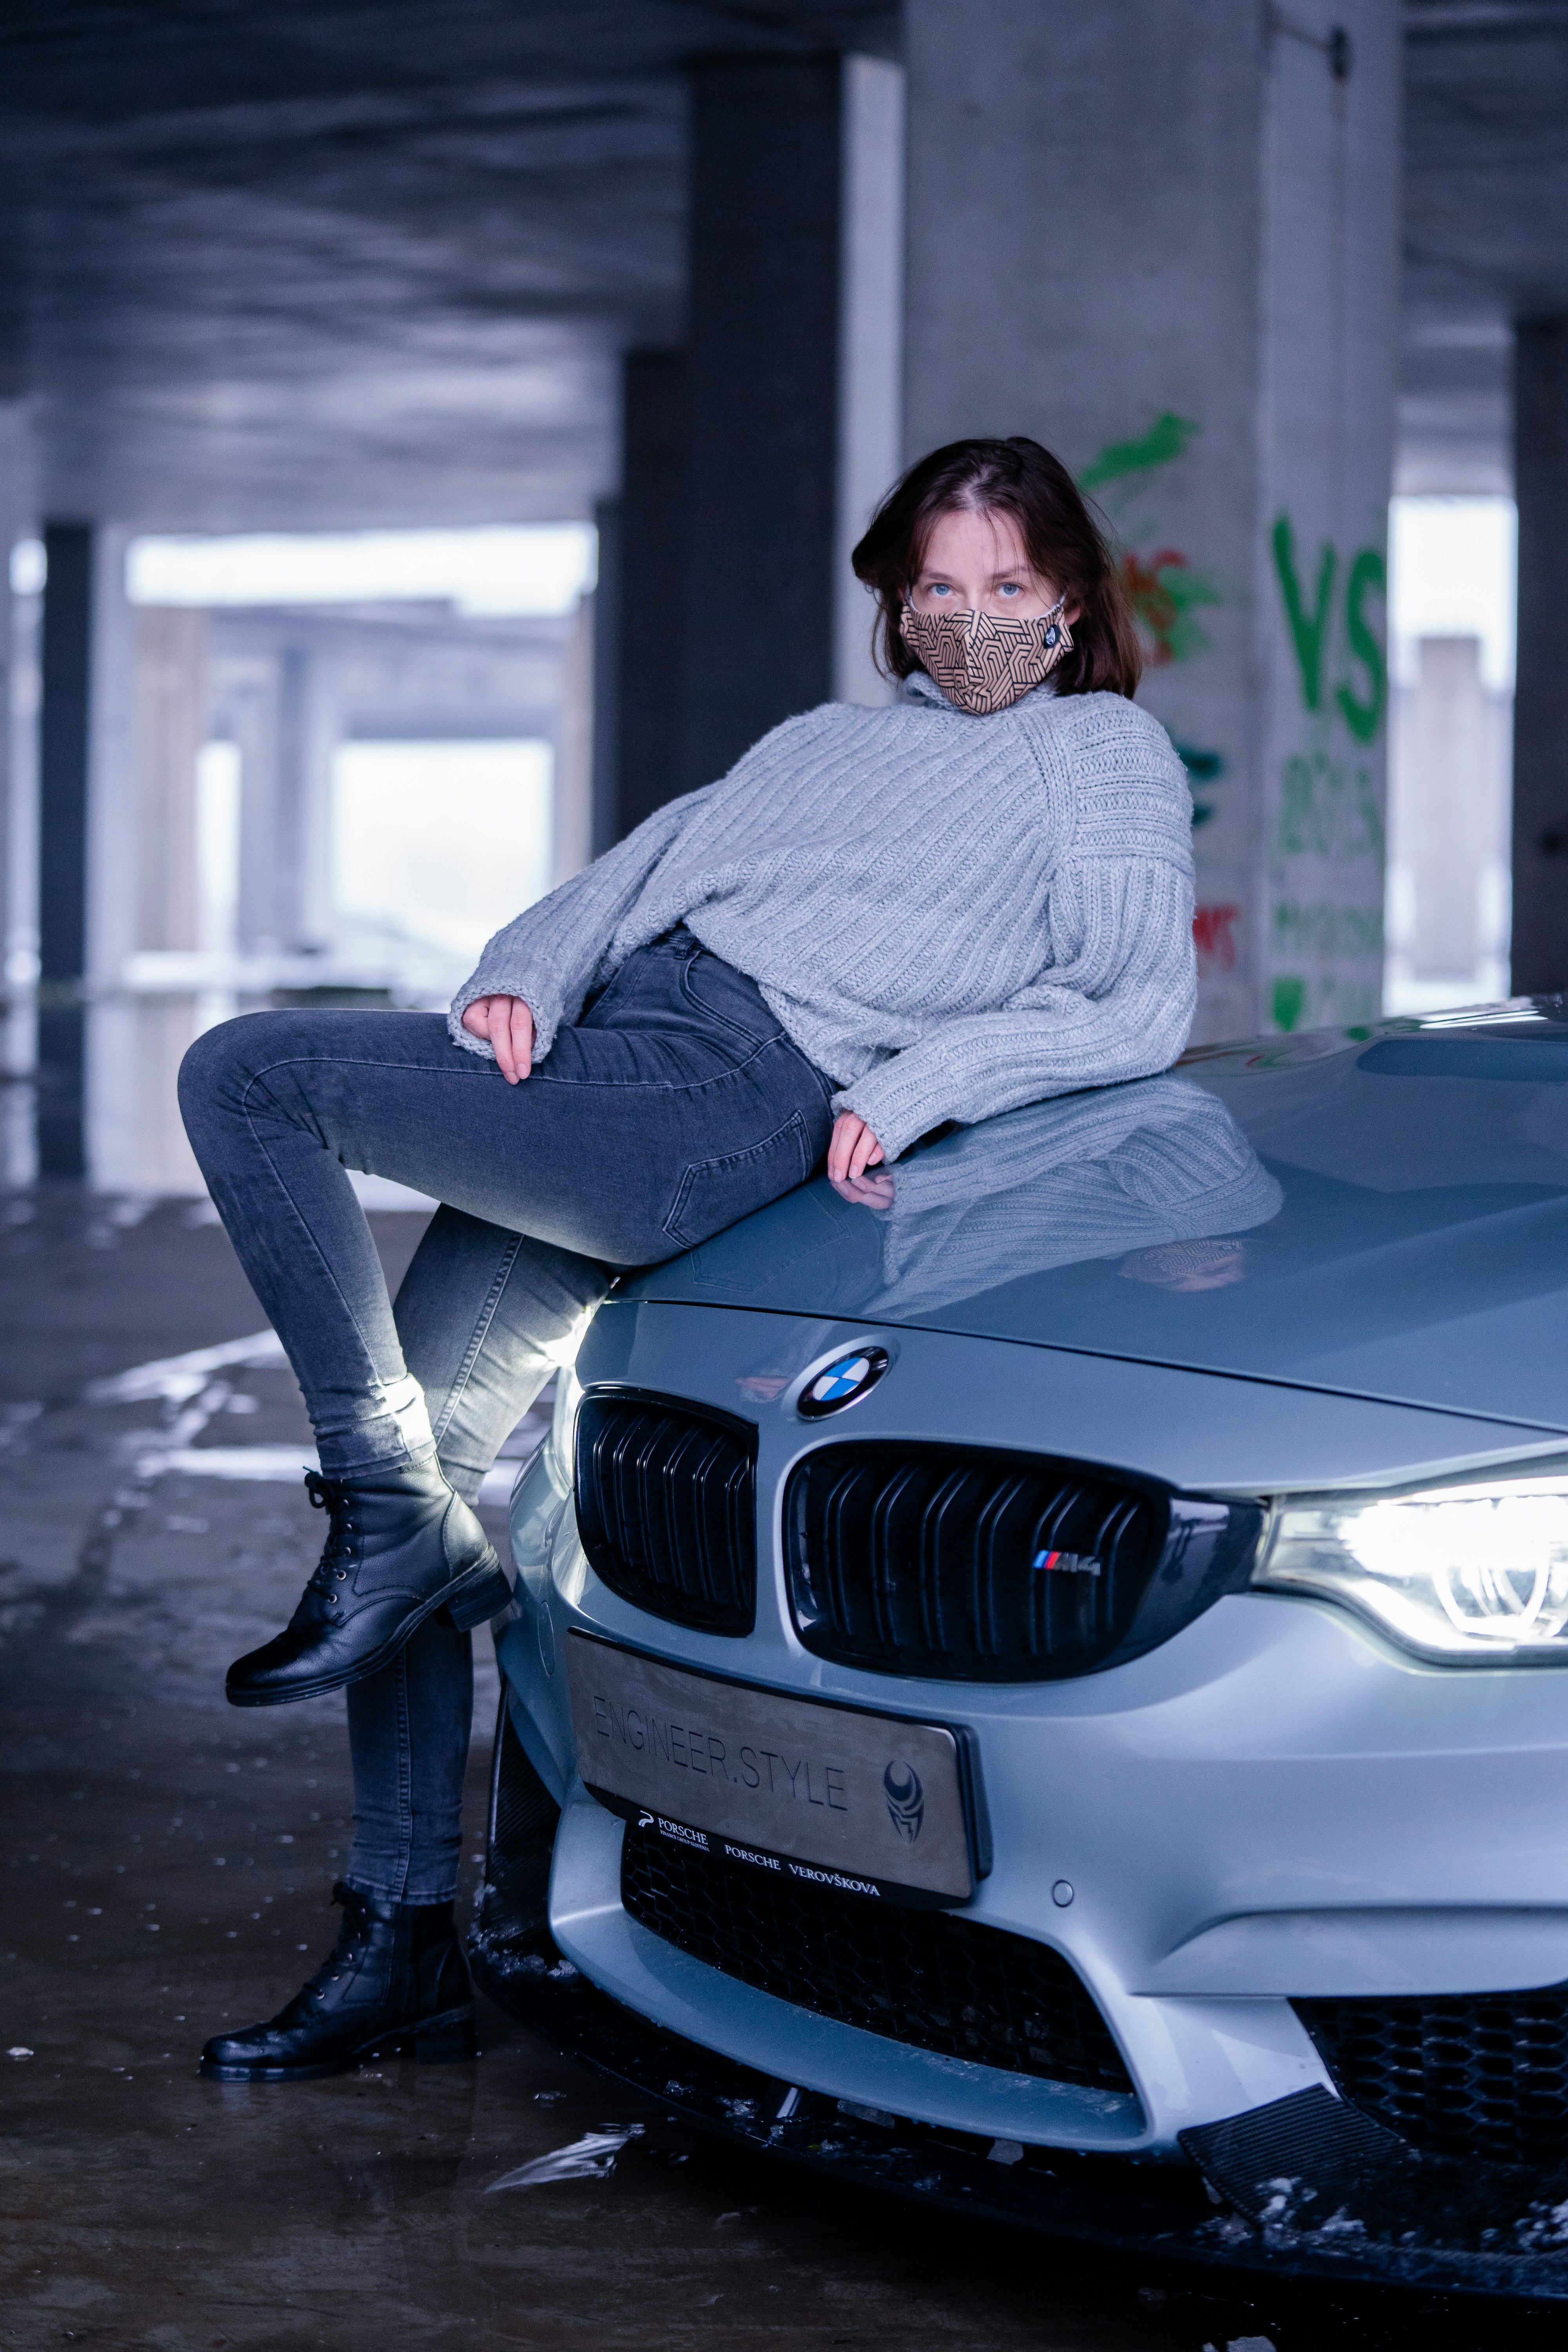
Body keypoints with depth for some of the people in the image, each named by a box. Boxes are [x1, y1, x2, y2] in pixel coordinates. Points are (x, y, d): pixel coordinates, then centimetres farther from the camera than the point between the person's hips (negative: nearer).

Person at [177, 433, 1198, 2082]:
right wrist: (526, 970, 1)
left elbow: (1138, 1008, 1)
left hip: (729, 1097, -7)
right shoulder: (826, 739, 33)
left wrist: (914, 1086, -13)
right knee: (409, 1454, -4)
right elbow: (646, 867, 23)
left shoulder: (1104, 751, 14)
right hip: (600, 1056, 7)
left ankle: (397, 1527, -13)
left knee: (245, 1071, -18)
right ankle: (403, 1953, 1)